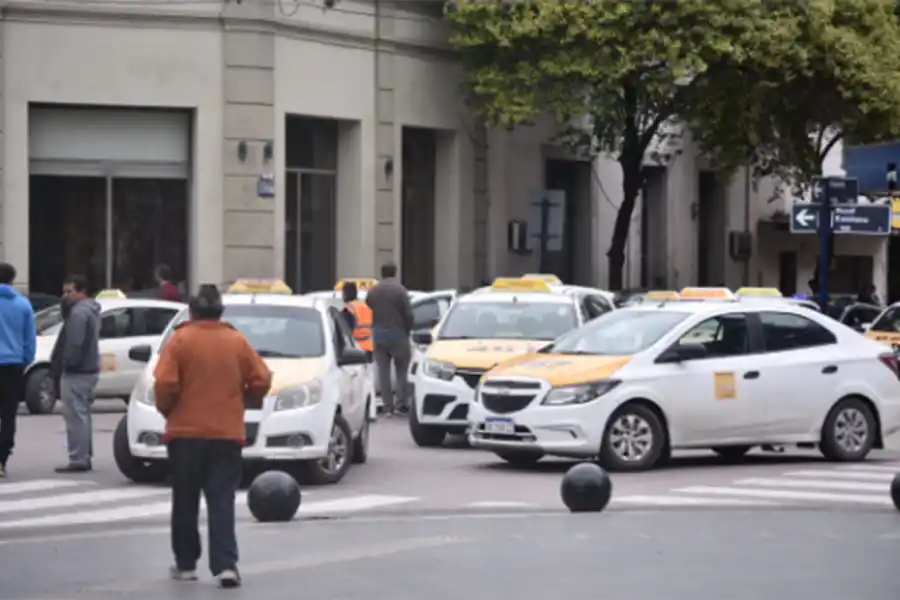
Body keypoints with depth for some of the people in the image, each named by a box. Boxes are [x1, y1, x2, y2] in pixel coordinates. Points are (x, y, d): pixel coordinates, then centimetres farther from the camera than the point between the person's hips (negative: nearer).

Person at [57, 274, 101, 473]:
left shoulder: (79, 312, -18)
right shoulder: (91, 309, 17)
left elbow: (74, 344, -26)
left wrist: (68, 363, -15)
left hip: (77, 371, -11)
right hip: (90, 368, 11)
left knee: (75, 416, -9)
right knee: (83, 415, 16)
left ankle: (78, 459, -10)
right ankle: (84, 457, 21)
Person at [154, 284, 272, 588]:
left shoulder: (180, 340, -4)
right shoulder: (237, 341, 4)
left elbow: (165, 383, -13)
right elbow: (262, 380, 2)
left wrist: (167, 409, 6)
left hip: (185, 432, -1)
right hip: (226, 434, 1)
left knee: (186, 501, 10)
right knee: (222, 501, 0)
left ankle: (185, 564, 16)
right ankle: (225, 565, -11)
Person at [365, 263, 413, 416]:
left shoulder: (372, 291, 6)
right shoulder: (400, 291, -9)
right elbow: (408, 314, -10)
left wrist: (375, 328, 14)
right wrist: (407, 331, 5)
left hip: (378, 335, 4)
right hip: (397, 334, -4)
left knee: (383, 371, 5)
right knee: (401, 370, 5)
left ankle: (388, 406, 2)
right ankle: (401, 403, -3)